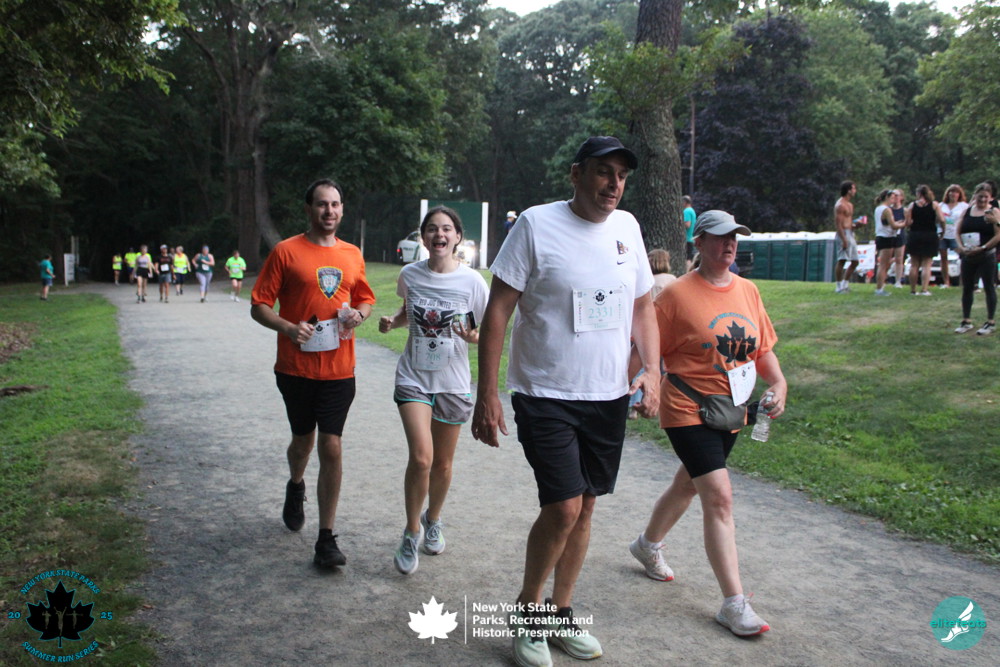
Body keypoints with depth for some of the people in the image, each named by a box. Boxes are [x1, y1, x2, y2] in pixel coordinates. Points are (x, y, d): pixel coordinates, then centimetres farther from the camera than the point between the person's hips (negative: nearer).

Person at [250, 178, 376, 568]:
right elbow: (259, 306, -3)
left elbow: (365, 300, 20)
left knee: (331, 448, -3)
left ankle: (326, 539, 6)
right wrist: (289, 328, -21)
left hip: (339, 369, 1)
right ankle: (295, 487, 51)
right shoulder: (286, 251, -3)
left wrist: (359, 315, -3)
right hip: (296, 367, -1)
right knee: (303, 440, 16)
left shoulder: (352, 254, 7)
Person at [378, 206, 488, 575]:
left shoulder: (472, 281, -9)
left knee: (442, 464, 12)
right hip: (413, 378, 0)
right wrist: (392, 321, -4)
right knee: (421, 458, -15)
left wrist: (471, 336, -24)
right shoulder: (410, 275, -1)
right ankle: (412, 533, 8)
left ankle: (433, 521, 41)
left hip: (453, 382, 0)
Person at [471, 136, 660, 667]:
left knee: (583, 508, 12)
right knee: (564, 508, -11)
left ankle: (560, 614, 31)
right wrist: (487, 395, -14)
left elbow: (642, 304, 16)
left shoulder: (626, 226, 7)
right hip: (546, 396, -5)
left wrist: (652, 369, 2)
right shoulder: (537, 223, -9)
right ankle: (526, 612, 16)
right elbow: (497, 310, -10)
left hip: (609, 398, 6)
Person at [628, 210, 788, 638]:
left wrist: (778, 384, -4)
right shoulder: (678, 293, -12)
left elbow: (763, 348, 11)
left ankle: (648, 545, 47)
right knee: (719, 497, -11)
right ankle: (734, 604, -3)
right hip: (688, 412, -7)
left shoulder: (747, 290, 6)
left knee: (688, 485, 22)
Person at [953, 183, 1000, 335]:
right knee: (966, 288, 8)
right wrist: (961, 246, -9)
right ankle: (966, 321, 17)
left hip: (987, 256, -4)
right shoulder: (967, 211, 9)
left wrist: (982, 248, -18)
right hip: (967, 256, 4)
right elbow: (957, 231, 7)